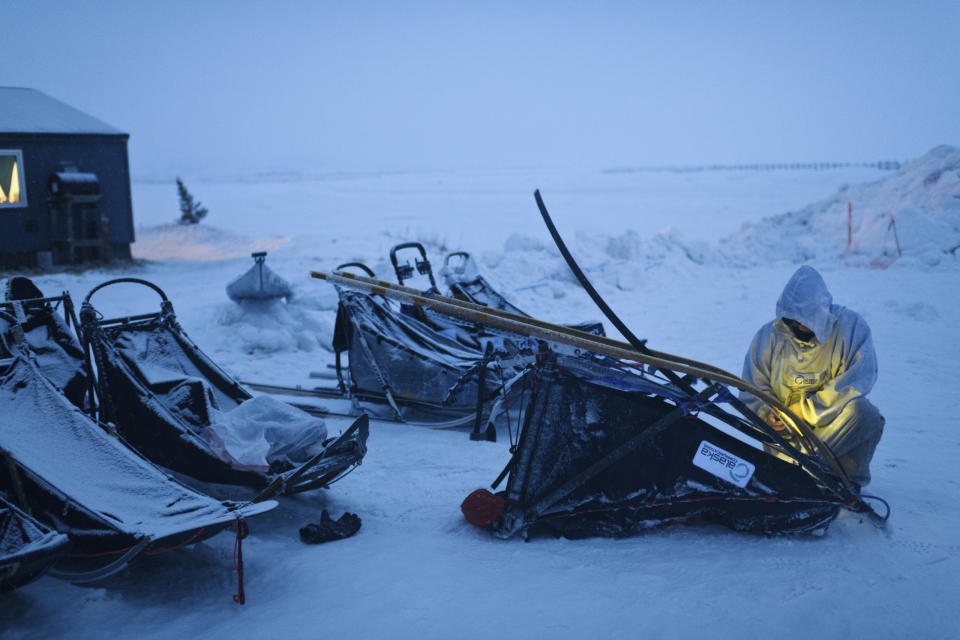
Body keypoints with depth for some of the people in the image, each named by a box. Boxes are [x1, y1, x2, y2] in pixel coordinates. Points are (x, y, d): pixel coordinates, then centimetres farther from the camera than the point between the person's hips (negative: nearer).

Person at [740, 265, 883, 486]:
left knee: (863, 412, -33)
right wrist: (766, 412, -18)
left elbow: (862, 377, -19)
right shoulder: (768, 337, -3)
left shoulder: (851, 326, -8)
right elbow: (752, 389, 4)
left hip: (836, 421, -1)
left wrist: (809, 407, -23)